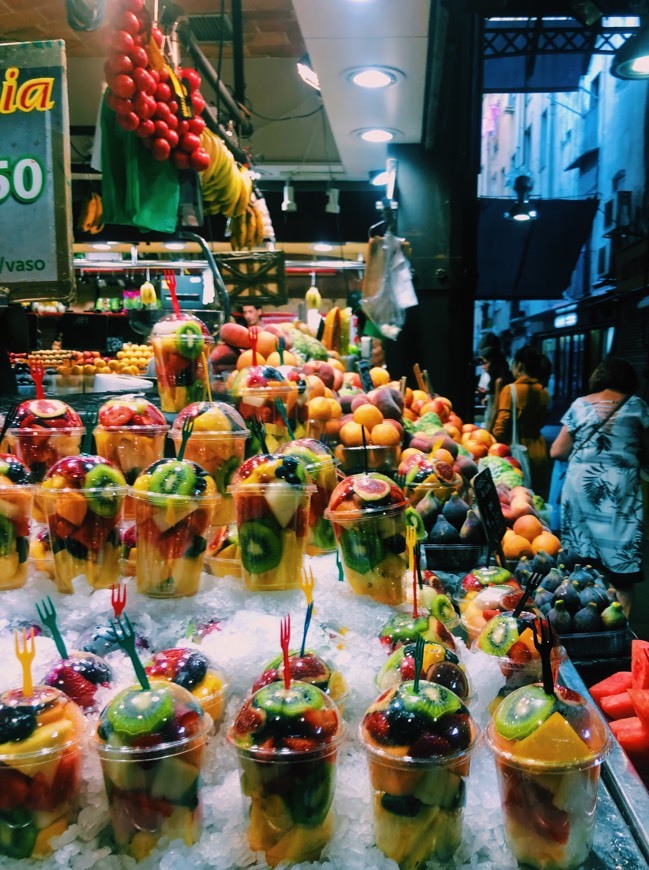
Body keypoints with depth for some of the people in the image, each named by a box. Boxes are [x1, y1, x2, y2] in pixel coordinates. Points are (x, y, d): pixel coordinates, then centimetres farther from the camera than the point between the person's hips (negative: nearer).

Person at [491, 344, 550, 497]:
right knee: (537, 498, 12)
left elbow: (501, 426, -13)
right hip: (538, 449, 5)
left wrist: (492, 444, 1)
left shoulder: (511, 389, -12)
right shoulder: (544, 392, 4)